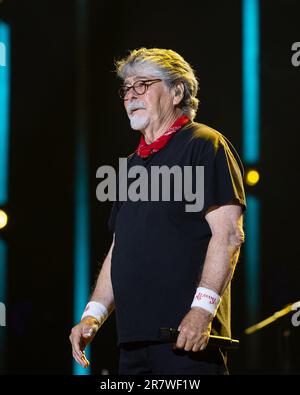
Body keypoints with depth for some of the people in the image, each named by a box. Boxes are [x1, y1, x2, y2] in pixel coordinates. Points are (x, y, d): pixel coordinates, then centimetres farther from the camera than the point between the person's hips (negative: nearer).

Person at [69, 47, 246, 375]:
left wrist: (203, 309, -21)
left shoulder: (204, 145, -2)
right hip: (134, 339, 8)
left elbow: (228, 234, -12)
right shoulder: (134, 164, 22)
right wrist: (93, 315, 13)